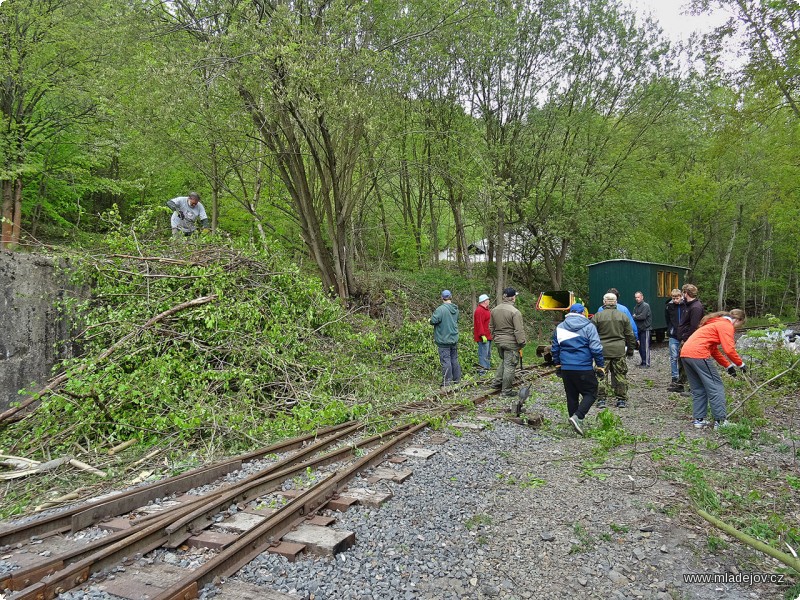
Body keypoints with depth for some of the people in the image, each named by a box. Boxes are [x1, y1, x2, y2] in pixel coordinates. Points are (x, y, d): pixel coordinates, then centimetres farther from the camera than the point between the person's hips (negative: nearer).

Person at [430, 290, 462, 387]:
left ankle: (446, 381, 1)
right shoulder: (456, 309, 6)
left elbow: (433, 321, -23)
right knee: (454, 359, 14)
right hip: (454, 339, 7)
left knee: (445, 360, -2)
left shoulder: (441, 309, -19)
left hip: (443, 340, -7)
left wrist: (431, 317, -1)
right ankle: (457, 380, 20)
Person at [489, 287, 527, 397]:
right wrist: (521, 344, -10)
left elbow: (491, 327, 14)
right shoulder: (515, 312, -17)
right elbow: (519, 330, -18)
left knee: (503, 362, 24)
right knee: (509, 365, 1)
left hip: (498, 342, 7)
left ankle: (496, 382, 25)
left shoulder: (494, 310, 5)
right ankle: (507, 390, 7)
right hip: (511, 343, -7)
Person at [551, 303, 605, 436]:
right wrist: (600, 367, -1)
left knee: (571, 395, 14)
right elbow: (596, 349, -8)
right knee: (590, 393, 5)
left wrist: (558, 365, 26)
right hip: (584, 368, -4)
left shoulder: (559, 327, 9)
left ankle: (575, 420, 19)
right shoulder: (588, 326, -4)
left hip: (566, 368, 4)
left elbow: (554, 349, 15)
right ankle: (578, 417, -13)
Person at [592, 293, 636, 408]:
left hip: (602, 351, -2)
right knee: (620, 375, 9)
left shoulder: (597, 316, -3)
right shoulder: (623, 316, 5)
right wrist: (630, 350, 19)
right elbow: (630, 335, 9)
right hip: (619, 350, 2)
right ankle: (622, 399, 12)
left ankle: (601, 399, 4)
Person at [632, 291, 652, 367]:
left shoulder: (646, 306, -9)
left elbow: (643, 316, -18)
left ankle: (646, 363, -3)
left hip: (645, 329, -8)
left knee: (645, 346, -7)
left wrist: (635, 317, -5)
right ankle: (643, 361, 20)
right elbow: (634, 317, 12)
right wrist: (634, 317, -8)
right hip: (639, 329, 8)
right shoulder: (635, 307, 16)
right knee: (640, 346, 10)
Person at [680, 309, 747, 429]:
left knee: (698, 390, 17)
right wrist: (741, 364, 5)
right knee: (716, 388, 1)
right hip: (698, 355, -9)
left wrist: (728, 366, 29)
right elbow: (729, 350, -10)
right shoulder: (727, 326, 0)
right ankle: (720, 421, 4)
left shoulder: (717, 323, 29)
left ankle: (698, 419, 18)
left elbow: (714, 350, 30)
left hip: (685, 353, 9)